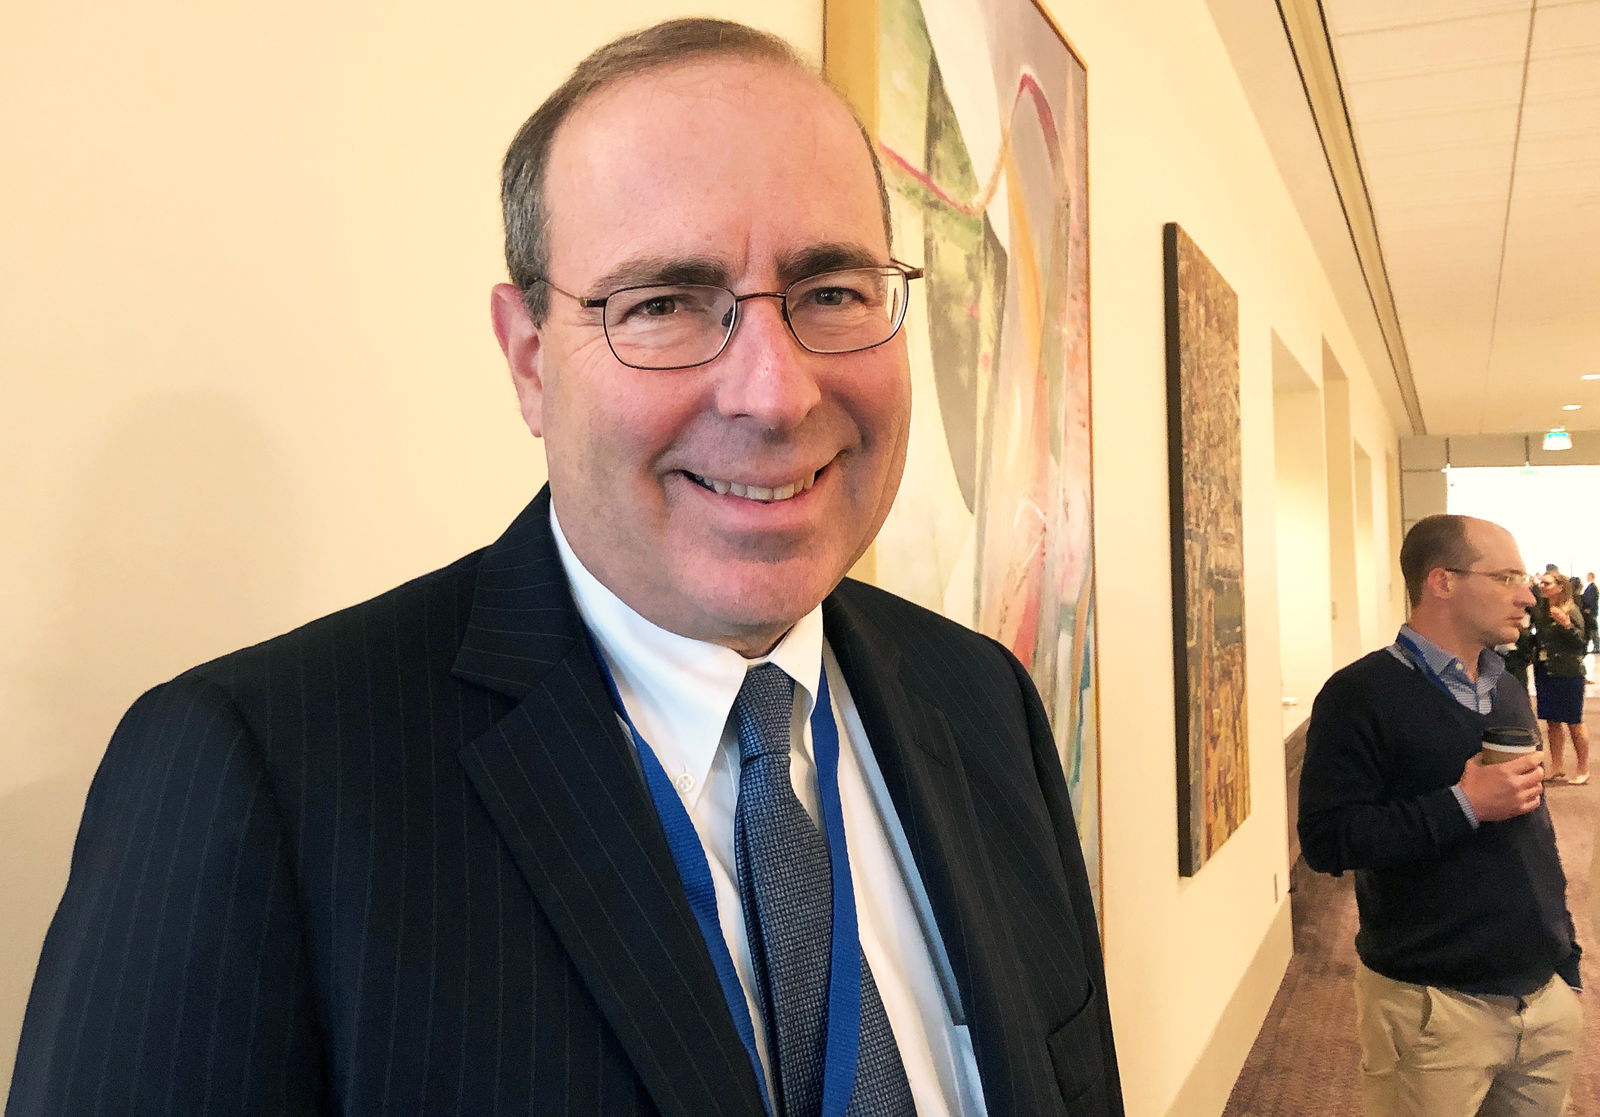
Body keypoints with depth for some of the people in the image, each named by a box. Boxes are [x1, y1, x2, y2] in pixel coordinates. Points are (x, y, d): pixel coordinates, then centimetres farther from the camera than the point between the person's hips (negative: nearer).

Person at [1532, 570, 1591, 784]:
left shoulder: (1571, 610, -11)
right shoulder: (1542, 611, 8)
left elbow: (1582, 641, -15)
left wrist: (1566, 624, -27)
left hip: (1567, 673, -7)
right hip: (1544, 671, 7)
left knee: (1573, 722, 3)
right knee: (1552, 721, 13)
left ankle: (1583, 769, 14)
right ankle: (1557, 767, 23)